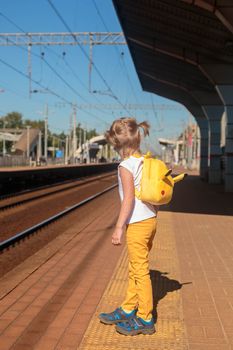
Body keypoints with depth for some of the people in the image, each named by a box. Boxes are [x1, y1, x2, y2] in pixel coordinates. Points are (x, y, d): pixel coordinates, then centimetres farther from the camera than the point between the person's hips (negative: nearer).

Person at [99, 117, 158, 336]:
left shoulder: (126, 166, -15)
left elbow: (128, 199, -19)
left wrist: (119, 228, -15)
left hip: (137, 224, -9)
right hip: (150, 220, 9)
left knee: (140, 271, 2)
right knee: (135, 270, 18)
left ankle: (145, 319, 13)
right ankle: (127, 311, 32)